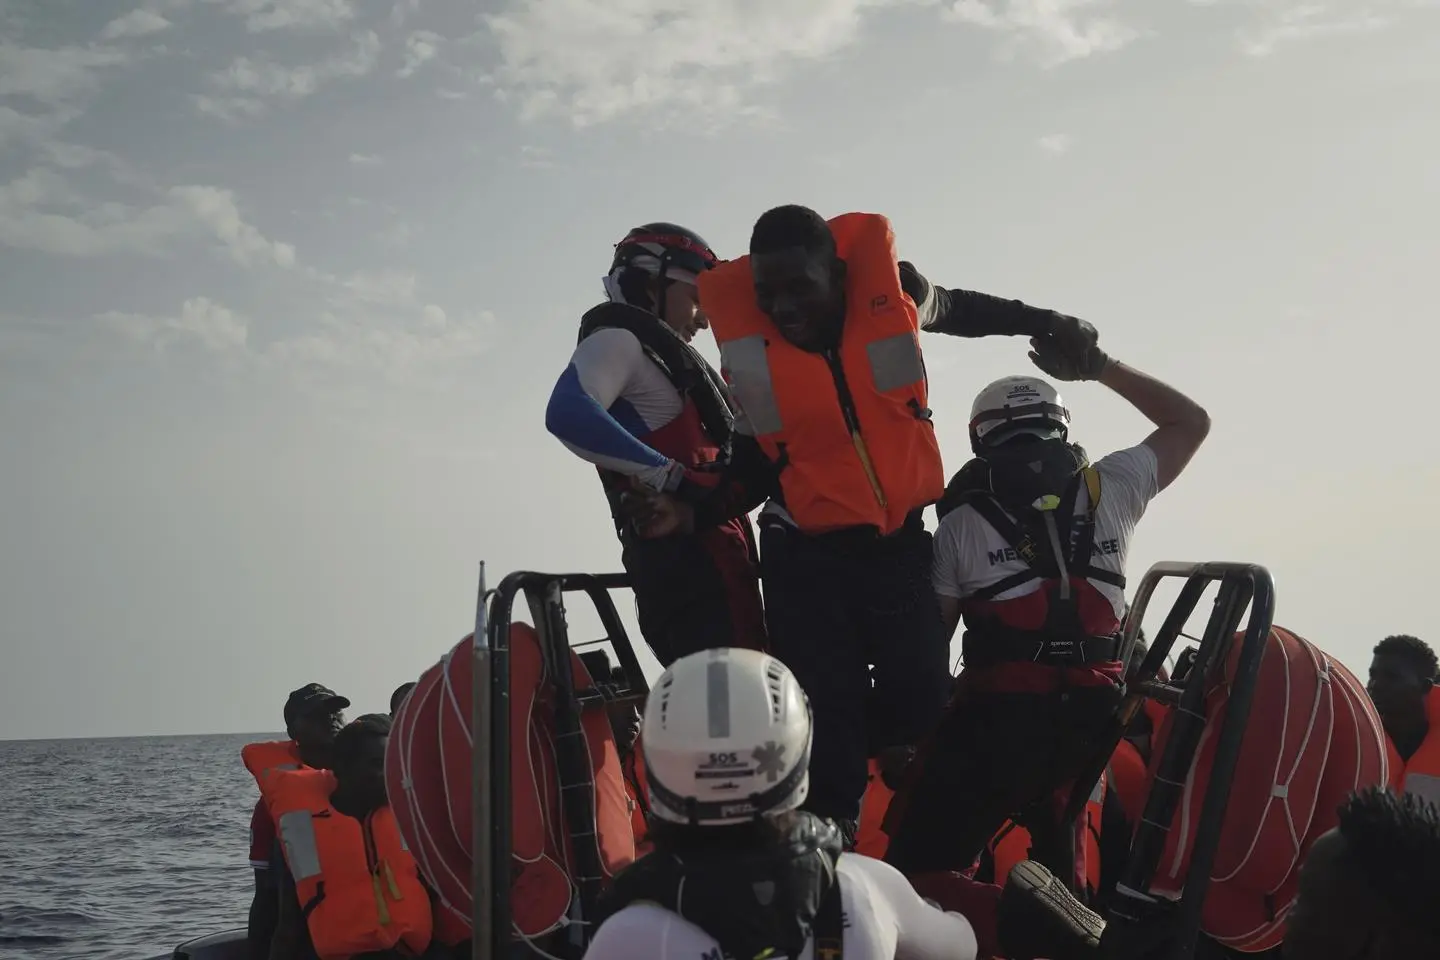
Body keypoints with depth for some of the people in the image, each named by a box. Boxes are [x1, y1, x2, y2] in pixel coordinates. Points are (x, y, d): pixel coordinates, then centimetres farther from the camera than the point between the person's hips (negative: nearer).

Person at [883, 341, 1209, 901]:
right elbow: (1191, 421, 24)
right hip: (1094, 714, 4)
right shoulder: (1111, 487, 8)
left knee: (920, 861, 1)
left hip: (999, 714, -4)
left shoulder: (959, 523, 3)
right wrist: (1102, 367, 24)